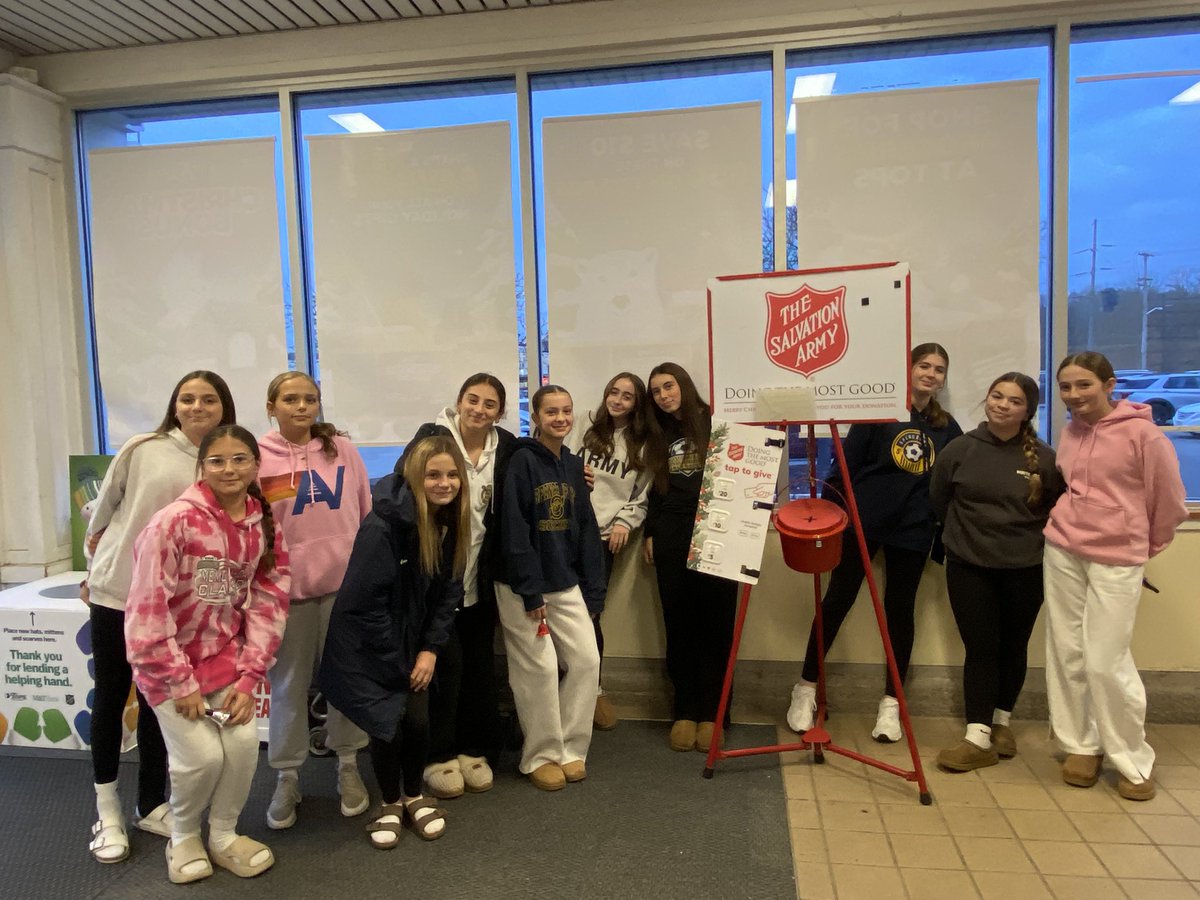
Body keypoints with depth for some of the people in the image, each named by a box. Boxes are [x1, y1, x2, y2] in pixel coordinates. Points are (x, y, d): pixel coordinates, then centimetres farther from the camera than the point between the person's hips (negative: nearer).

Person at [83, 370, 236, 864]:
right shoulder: (142, 449, -8)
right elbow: (104, 506, 4)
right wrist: (95, 566, 13)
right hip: (115, 592, -1)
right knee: (110, 697, 10)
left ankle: (150, 805, 27)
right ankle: (106, 809, 26)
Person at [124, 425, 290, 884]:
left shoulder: (264, 528, -5)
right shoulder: (174, 521, -21)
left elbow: (268, 605, -3)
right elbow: (147, 610, -19)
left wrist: (249, 677, -9)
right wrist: (180, 683, -16)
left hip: (226, 657, 4)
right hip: (170, 662, -4)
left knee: (244, 743, -7)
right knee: (201, 755, -9)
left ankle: (224, 835, 20)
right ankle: (183, 837, 22)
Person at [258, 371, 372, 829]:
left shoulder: (342, 448, 2)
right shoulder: (258, 457, -3)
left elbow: (366, 513, 8)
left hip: (344, 578, 1)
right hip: (286, 584, -1)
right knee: (288, 684, 10)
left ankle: (348, 766, 30)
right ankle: (287, 777, 27)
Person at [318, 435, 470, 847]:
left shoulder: (451, 522, -7)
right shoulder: (383, 524, -27)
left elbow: (448, 590, 0)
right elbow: (365, 601, -23)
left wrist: (430, 649, -6)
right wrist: (397, 665, -15)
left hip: (412, 641, 5)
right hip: (368, 644, -5)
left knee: (418, 721, -2)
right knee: (389, 724, -5)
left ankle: (414, 796, 26)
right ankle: (390, 803, 23)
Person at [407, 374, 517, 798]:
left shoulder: (506, 447, -1)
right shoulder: (431, 438, -10)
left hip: (480, 576, 4)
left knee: (480, 664, 11)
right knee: (447, 662, 0)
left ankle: (476, 750, 27)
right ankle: (440, 757, 17)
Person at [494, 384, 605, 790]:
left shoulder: (573, 465, 9)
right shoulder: (522, 461, -11)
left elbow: (586, 530, 10)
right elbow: (513, 529, -16)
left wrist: (593, 590, 6)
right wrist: (531, 591, -17)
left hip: (566, 583, 6)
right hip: (523, 585, -6)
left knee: (586, 659, 3)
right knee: (540, 669, -1)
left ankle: (570, 749, 20)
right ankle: (541, 756, 17)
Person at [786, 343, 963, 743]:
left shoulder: (948, 428, 9)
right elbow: (847, 463, -3)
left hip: (913, 530, 3)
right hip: (862, 521, -3)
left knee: (900, 610, 8)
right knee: (837, 601, 1)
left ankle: (891, 704, 20)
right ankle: (806, 688, 15)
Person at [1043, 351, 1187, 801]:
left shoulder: (1141, 432, -10)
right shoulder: (1069, 432, 7)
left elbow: (1169, 498, -2)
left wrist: (1145, 544, 9)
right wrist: (1071, 526, 16)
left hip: (1116, 559, -5)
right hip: (1062, 551, 5)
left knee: (1106, 661, -5)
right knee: (1066, 654, 7)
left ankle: (1135, 761, 14)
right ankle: (1081, 746, 22)